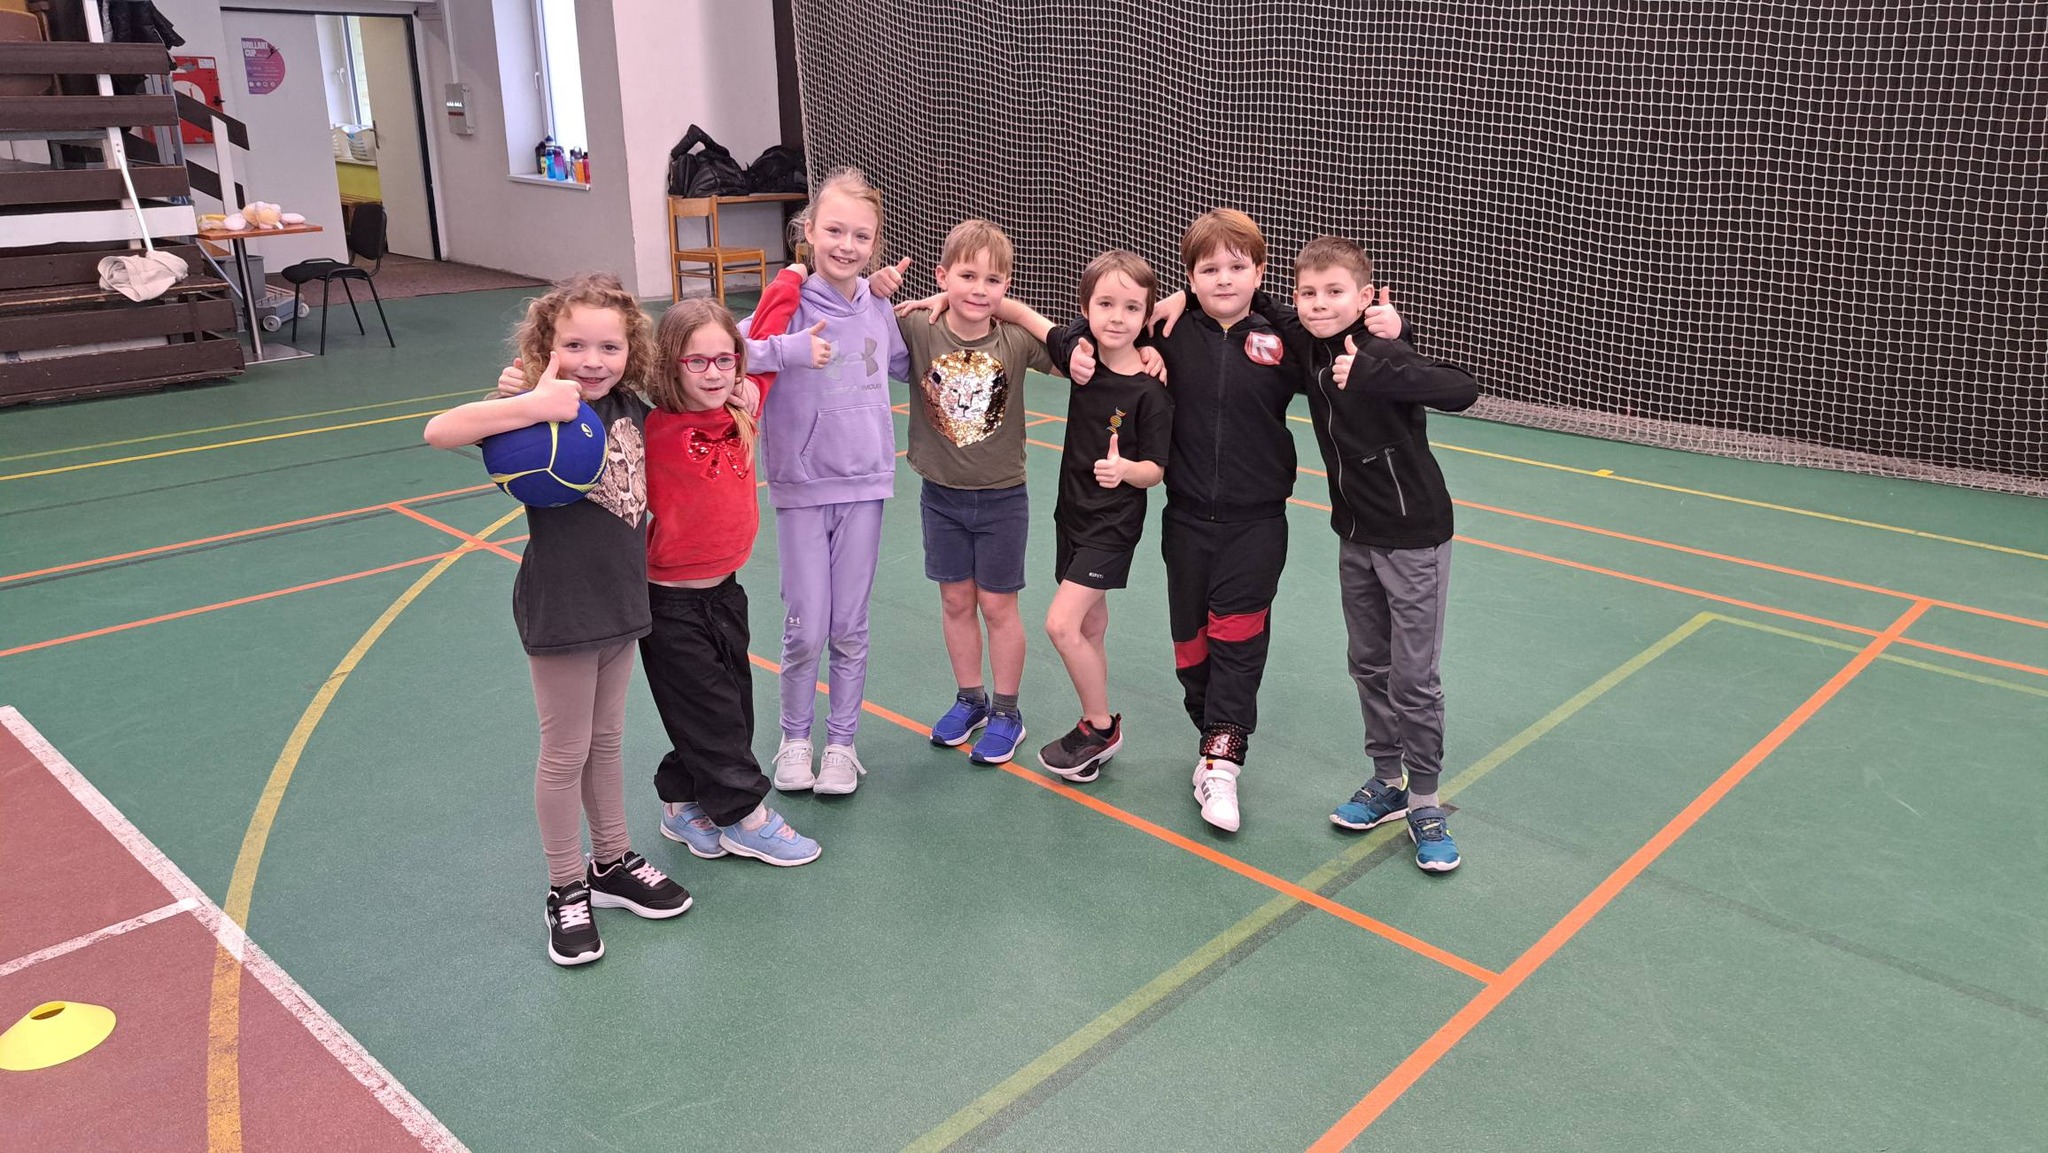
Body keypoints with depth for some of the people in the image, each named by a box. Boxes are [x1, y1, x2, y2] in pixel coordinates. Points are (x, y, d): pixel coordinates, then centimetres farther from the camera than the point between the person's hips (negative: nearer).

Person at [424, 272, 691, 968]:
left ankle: (612, 864, 37)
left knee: (606, 741, 20)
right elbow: (438, 432, -31)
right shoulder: (540, 414, -18)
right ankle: (566, 892, 25)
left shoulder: (632, 409, 0)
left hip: (622, 601, 6)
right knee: (565, 753, 8)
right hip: (559, 611, -6)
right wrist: (532, 405, -39)